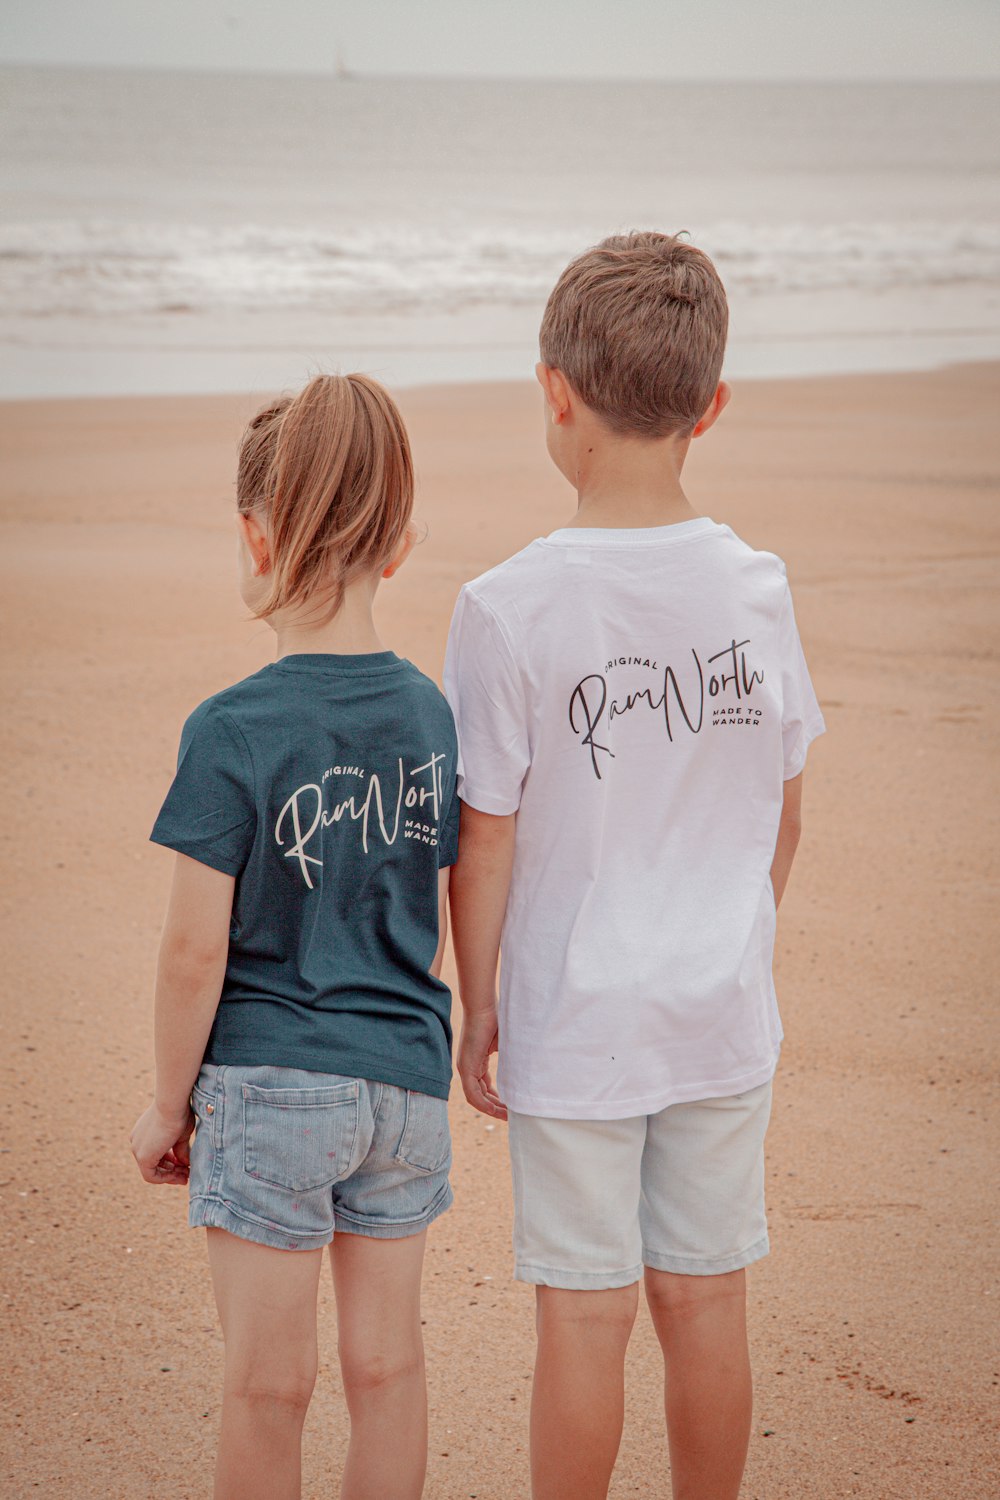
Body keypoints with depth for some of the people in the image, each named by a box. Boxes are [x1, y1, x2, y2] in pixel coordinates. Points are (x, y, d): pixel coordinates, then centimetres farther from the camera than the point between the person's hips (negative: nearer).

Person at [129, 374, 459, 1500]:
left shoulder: (233, 731, -16)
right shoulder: (430, 715, -1)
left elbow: (197, 951, -13)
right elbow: (437, 923, 8)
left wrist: (168, 1104, 0)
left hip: (270, 1083, -5)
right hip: (406, 1079, 5)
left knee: (268, 1385, 8)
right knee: (387, 1367, 15)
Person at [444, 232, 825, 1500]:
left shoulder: (509, 610, -16)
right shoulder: (757, 588, -4)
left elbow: (486, 843, -10)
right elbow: (782, 817, 5)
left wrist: (477, 1012, 2)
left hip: (575, 1024, -3)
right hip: (724, 1016, 4)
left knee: (584, 1314, 7)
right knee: (706, 1302, 14)